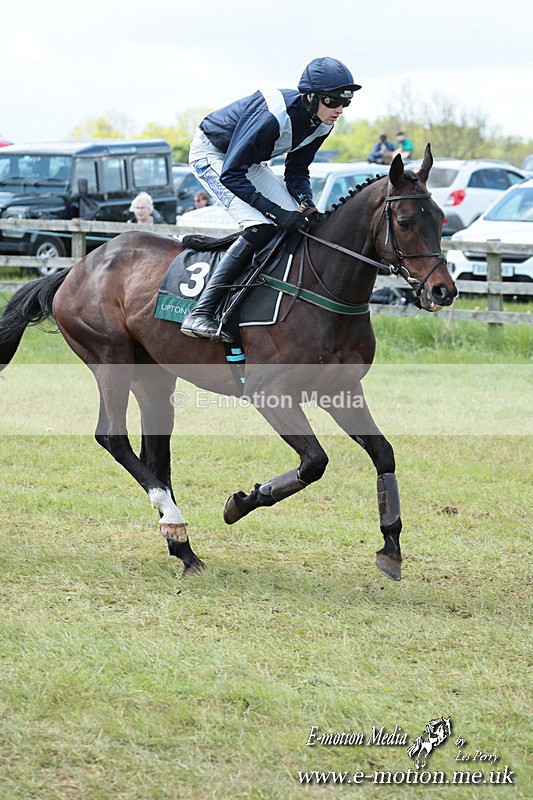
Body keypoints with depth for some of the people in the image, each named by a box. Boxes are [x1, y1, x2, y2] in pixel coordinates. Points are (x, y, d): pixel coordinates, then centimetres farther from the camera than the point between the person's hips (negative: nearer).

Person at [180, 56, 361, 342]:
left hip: (249, 162, 9)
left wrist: (305, 200, -20)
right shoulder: (274, 116, -37)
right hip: (211, 154, -8)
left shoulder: (321, 124, -12)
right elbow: (231, 175, -34)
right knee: (261, 227, -25)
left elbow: (296, 169, 1)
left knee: (298, 223, -5)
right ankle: (199, 314, -28)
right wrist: (277, 212, -37)